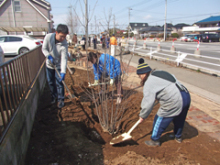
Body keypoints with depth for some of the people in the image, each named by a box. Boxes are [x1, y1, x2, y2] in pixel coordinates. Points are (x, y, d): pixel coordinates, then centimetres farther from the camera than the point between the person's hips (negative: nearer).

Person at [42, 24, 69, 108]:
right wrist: (49, 56, -26)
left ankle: (61, 99, 13)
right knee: (50, 82, 15)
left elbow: (64, 59, -27)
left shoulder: (64, 44, -24)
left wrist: (63, 72, -34)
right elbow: (44, 49, -7)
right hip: (49, 64, 3)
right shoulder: (48, 37, -18)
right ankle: (54, 96, 37)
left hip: (59, 66, -3)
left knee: (59, 83, -3)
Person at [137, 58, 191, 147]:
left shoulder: (149, 83, -10)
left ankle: (155, 141, 26)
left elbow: (148, 102, -10)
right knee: (179, 119, 29)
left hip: (174, 102, -9)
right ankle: (178, 137, 51)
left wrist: (142, 115, 3)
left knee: (159, 120, 9)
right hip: (186, 96, 10)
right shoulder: (160, 72, 17)